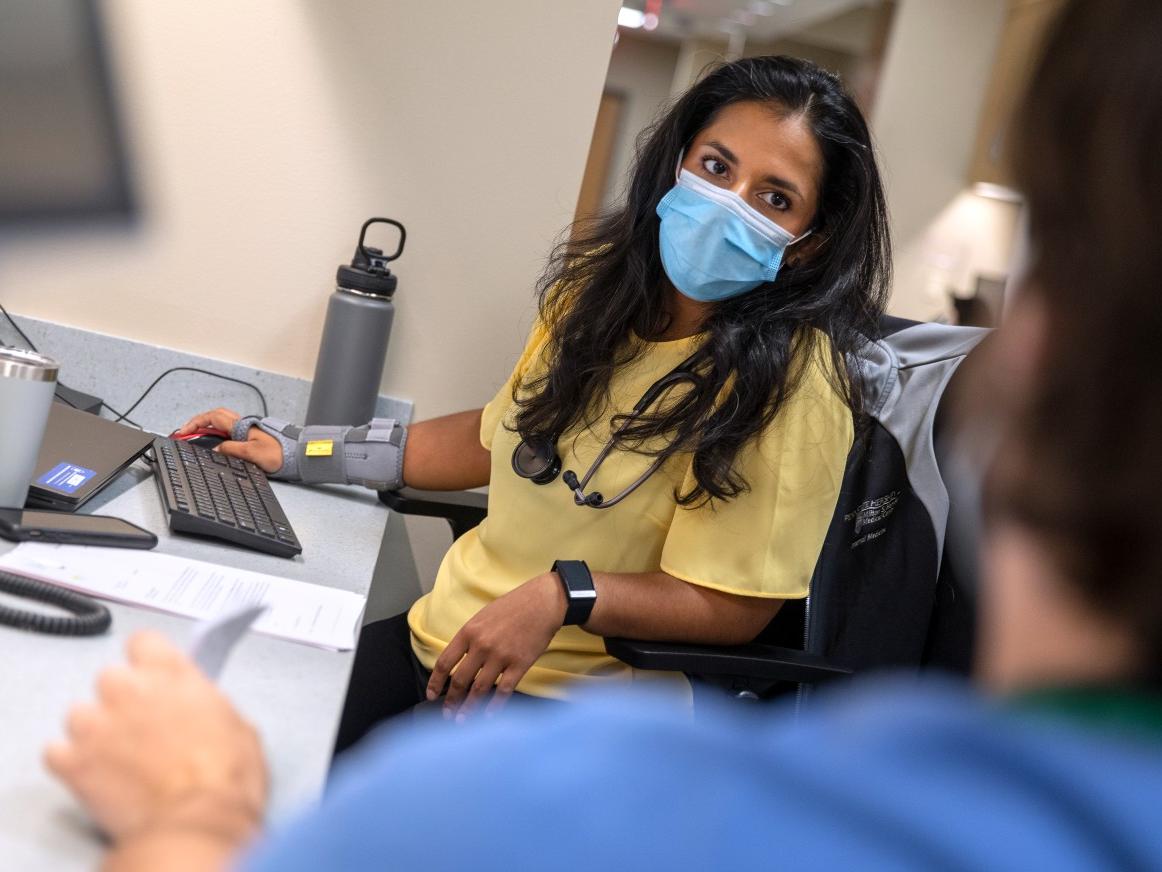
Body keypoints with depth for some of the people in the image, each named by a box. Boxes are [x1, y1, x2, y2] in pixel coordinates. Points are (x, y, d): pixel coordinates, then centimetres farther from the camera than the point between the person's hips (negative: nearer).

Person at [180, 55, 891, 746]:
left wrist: (564, 596, -29)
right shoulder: (597, 285, 3)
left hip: (574, 696, -6)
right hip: (443, 639, 6)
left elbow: (734, 607, -15)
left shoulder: (790, 381, -17)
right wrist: (299, 451, 18)